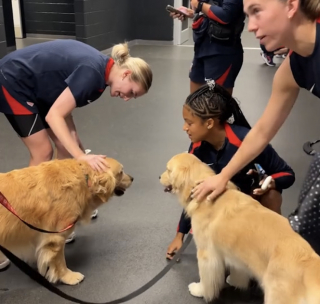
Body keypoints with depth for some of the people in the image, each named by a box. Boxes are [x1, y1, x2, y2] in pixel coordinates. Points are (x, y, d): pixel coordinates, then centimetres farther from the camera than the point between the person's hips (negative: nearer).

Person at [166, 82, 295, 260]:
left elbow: (288, 174, -21)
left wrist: (271, 183, -45)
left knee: (270, 194, -38)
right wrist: (180, 235, -5)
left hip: (254, 194, -4)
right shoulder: (198, 148, -17)